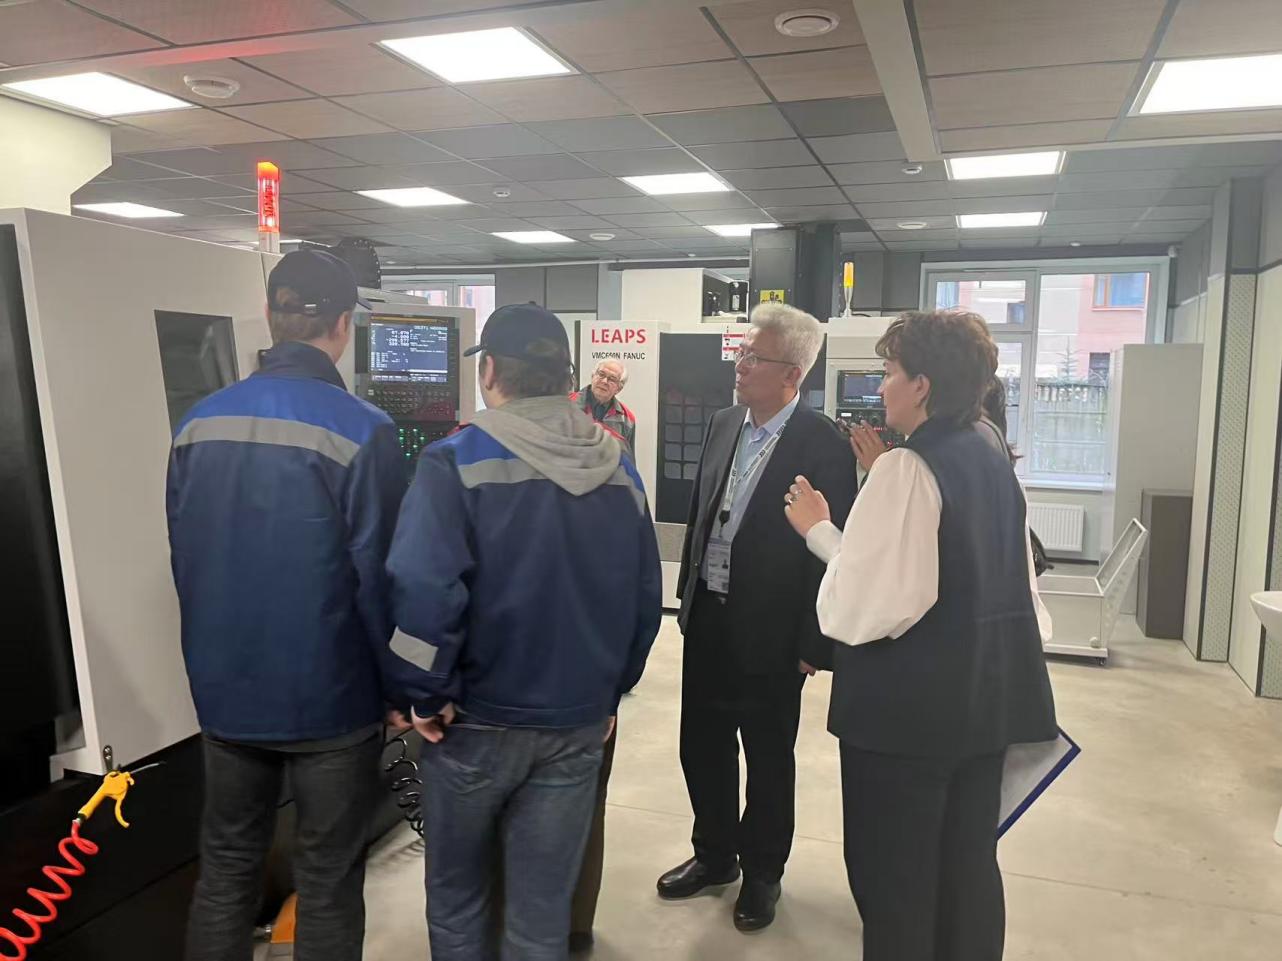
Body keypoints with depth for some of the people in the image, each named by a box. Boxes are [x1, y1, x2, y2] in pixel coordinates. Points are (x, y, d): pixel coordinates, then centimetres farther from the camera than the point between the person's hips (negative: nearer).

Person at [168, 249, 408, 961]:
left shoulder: (198, 423, 0)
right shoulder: (362, 431, -17)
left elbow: (184, 560, 7)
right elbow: (378, 576, -18)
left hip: (225, 690, 5)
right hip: (329, 695, -5)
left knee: (225, 867, 21)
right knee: (328, 880, 12)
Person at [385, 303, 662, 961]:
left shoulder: (456, 463, -13)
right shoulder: (619, 471, 2)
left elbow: (423, 589, -24)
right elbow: (646, 596, 5)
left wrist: (430, 694, -10)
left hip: (477, 719, -3)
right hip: (579, 724, 4)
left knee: (456, 894, 20)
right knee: (543, 907, 16)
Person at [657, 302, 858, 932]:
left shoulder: (823, 444, -15)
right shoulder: (723, 426, 5)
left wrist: (814, 643, -13)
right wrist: (688, 598, 11)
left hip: (770, 632, -6)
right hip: (707, 619, 6)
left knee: (768, 759, 13)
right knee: (701, 746, 17)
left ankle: (761, 873, 36)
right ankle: (714, 855, 40)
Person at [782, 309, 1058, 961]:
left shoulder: (906, 469, -18)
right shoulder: (994, 464, 8)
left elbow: (863, 608, -22)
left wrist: (819, 530, -10)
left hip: (909, 704, -8)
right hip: (987, 695, 9)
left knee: (895, 882, 7)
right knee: (969, 868, 20)